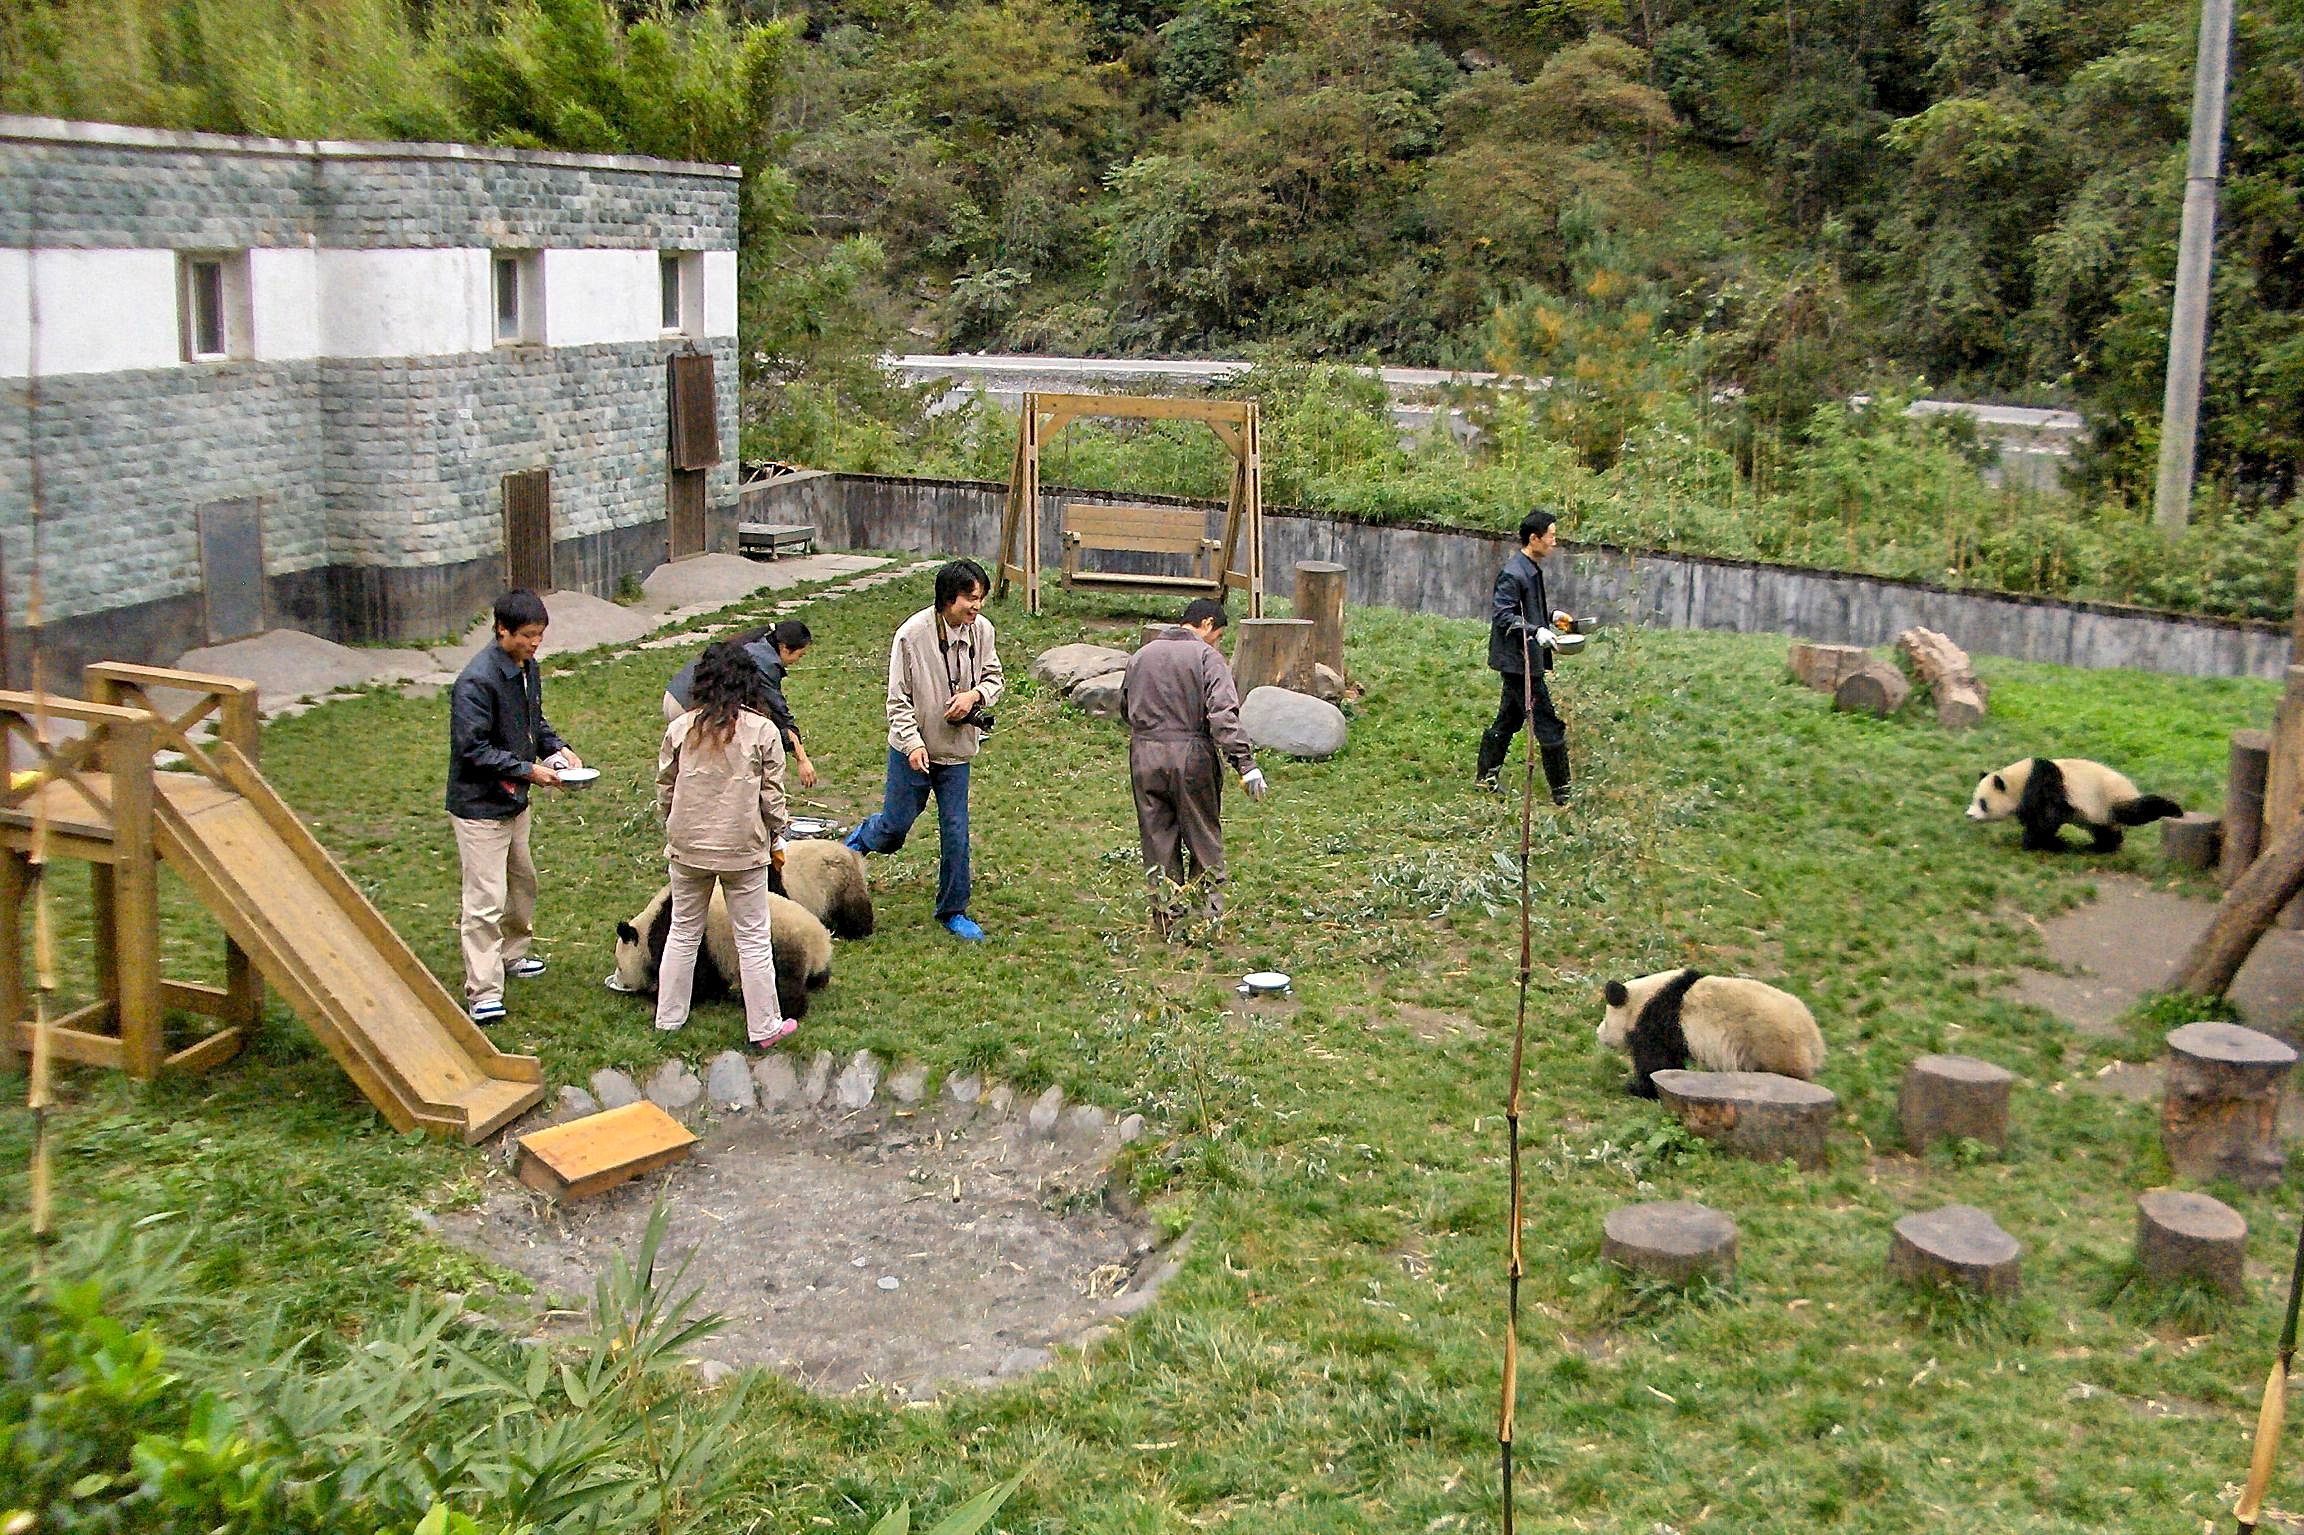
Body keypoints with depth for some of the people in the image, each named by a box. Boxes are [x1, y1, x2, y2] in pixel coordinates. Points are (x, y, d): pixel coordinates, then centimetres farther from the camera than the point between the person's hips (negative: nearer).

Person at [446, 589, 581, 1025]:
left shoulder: (528, 668, 4)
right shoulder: (476, 681, -24)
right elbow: (472, 748, -25)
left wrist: (556, 747, -1)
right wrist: (528, 770, -26)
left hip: (514, 801, 9)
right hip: (479, 805, -9)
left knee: (522, 882, 24)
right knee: (486, 899, -7)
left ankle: (512, 954, 45)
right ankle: (482, 991, -2)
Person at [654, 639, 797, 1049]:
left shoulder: (681, 728, -3)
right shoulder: (763, 731, -9)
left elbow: (665, 788, 5)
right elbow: (772, 795, -6)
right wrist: (777, 839, 9)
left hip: (687, 846, 3)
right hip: (743, 848, -2)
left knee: (683, 933, 17)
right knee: (753, 938, 7)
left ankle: (668, 1018, 26)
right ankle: (763, 1028, 14)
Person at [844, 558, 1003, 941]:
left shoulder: (982, 630, -8)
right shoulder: (912, 635, -19)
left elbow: (993, 677, 8)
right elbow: (898, 699, -12)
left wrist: (974, 695, -14)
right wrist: (912, 743, -21)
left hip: (957, 750, 3)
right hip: (913, 750, -3)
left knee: (955, 832, 5)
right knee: (895, 825, 9)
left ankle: (953, 911, 19)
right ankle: (858, 841, 45)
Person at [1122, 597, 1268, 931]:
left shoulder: (1141, 655, 11)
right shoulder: (1206, 656, -6)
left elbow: (1125, 708, 20)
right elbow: (1223, 713, -17)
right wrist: (1245, 762, -19)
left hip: (1144, 756, 4)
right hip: (1191, 756, -4)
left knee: (1158, 839, 11)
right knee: (1204, 838, 9)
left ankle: (1166, 916, 14)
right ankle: (1210, 913, 11)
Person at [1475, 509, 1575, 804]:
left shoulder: (1532, 570, 13)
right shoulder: (1513, 574, -18)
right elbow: (1502, 615, -22)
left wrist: (1551, 615, 14)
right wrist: (1535, 631, -30)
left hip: (1521, 660, 10)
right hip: (1519, 660, -10)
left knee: (1509, 719, 17)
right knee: (1548, 725, -6)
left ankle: (1485, 777, 26)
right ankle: (1561, 791, 0)